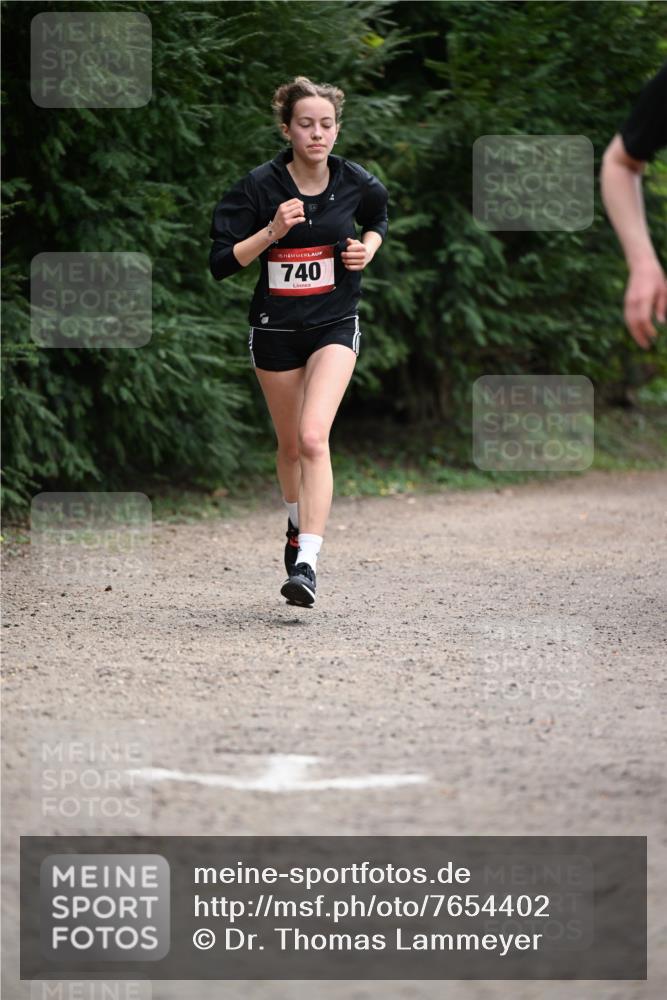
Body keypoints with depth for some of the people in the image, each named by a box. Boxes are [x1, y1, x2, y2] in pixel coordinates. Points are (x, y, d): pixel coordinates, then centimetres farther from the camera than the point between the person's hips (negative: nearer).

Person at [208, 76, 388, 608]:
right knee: (290, 445, 15)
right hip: (275, 329, 1)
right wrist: (272, 232, -24)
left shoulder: (356, 182, -6)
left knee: (313, 438, -20)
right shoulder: (260, 186, -12)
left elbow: (378, 218, 19)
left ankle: (307, 564, -26)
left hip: (335, 325, -1)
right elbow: (221, 262, -11)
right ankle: (299, 527, 45)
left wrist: (367, 248, -2)